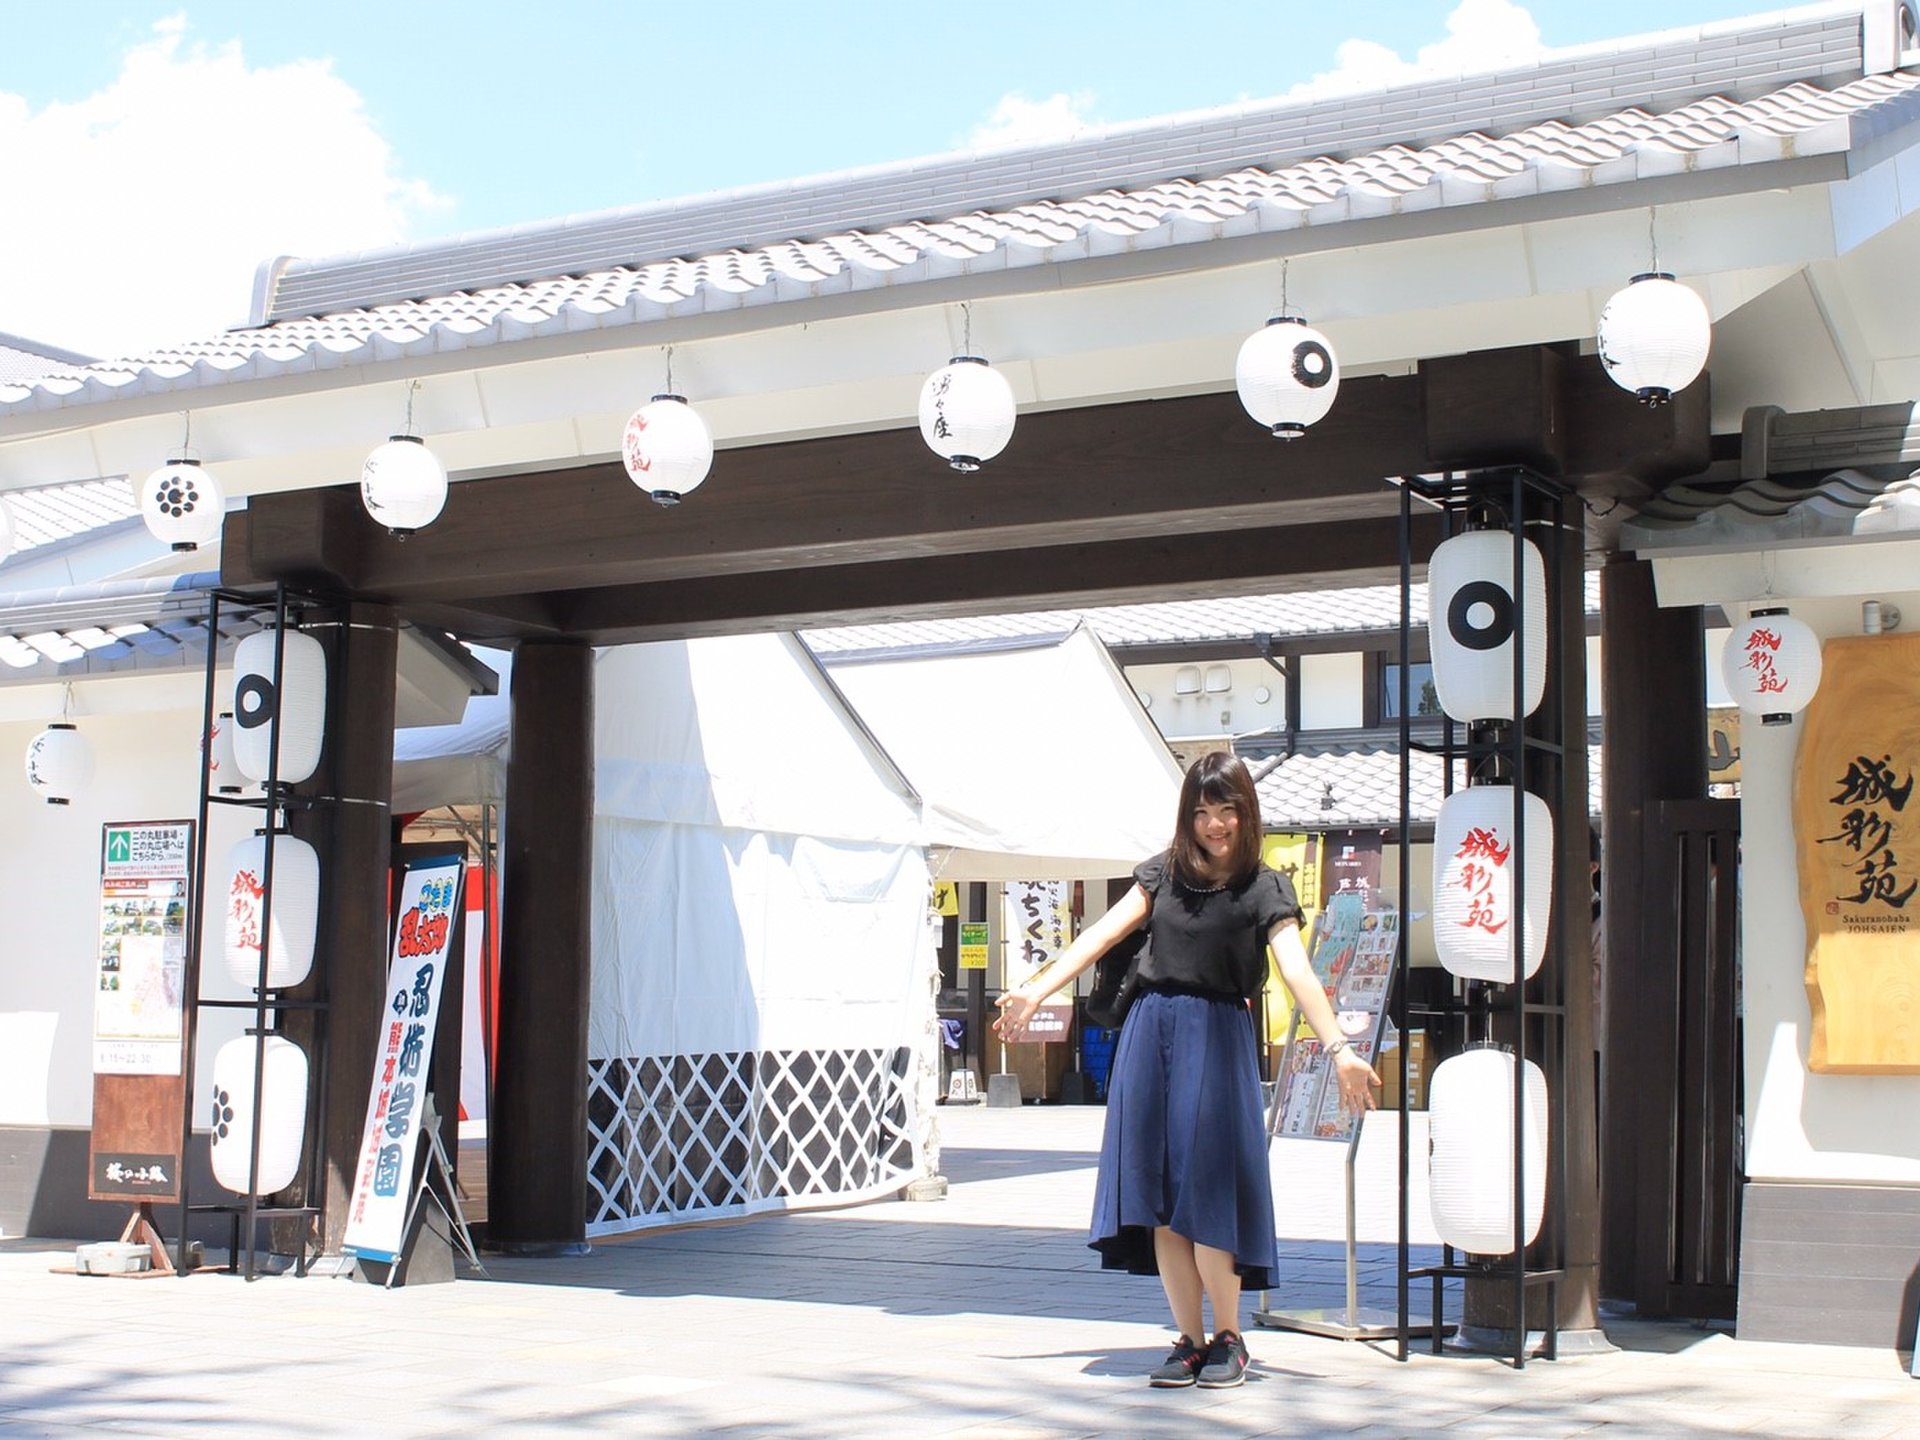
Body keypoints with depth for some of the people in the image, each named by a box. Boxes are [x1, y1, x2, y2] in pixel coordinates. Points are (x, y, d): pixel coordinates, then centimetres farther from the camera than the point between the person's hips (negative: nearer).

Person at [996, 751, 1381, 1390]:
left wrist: (1338, 1048, -24)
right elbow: (1102, 935, 8)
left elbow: (1298, 972, -12)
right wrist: (1035, 991, 2)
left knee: (1205, 1189, -8)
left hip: (1216, 1037, -4)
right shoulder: (1165, 872, 10)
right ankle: (1190, 1342, 13)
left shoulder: (1264, 889, -1)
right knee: (1159, 1196, 4)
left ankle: (1228, 1338, 9)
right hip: (1150, 1028, 4)